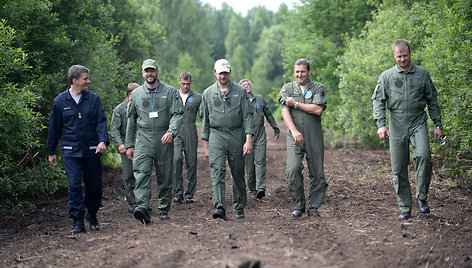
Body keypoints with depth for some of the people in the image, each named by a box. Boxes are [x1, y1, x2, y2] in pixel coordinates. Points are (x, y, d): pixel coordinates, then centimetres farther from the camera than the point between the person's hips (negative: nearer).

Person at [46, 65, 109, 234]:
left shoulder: (94, 99, 5)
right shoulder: (60, 101, 3)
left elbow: (101, 121, -1)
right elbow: (54, 127, 10)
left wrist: (103, 140, -19)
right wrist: (51, 152, 13)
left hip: (92, 150, 1)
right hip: (70, 151, -1)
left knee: (94, 186, 5)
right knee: (74, 185, -11)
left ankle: (92, 216, 28)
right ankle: (78, 221, -8)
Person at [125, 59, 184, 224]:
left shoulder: (170, 92, 5)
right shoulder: (136, 94, 12)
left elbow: (178, 114, -3)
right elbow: (131, 119, 17)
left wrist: (171, 132, -21)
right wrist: (129, 145, 14)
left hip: (164, 139, 0)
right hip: (143, 138, 1)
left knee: (165, 176, 4)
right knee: (142, 173, -18)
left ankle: (164, 210, 16)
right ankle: (143, 207, -30)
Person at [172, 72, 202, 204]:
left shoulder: (197, 97, 8)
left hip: (191, 133, 0)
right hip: (176, 132, 0)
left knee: (191, 162, 0)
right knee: (177, 159, -19)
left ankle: (190, 193, 9)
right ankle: (178, 191, -12)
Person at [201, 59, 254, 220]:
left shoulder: (240, 92, 3)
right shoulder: (208, 93, 9)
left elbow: (247, 116, 0)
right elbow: (205, 120, 15)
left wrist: (248, 140, -10)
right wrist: (205, 145, 12)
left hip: (236, 135, 0)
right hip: (216, 135, 0)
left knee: (238, 173, 5)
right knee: (217, 171, -16)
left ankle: (239, 208, 19)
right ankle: (219, 208, -23)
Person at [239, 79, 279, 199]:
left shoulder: (260, 99, 13)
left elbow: (269, 114, 21)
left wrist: (275, 128, 22)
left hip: (260, 135, 1)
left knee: (260, 161, -12)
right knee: (249, 164, 0)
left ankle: (261, 188, -22)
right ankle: (252, 190, 9)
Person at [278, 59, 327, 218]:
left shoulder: (318, 88, 7)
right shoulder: (287, 88, 10)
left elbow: (318, 110, -10)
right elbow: (285, 111, -4)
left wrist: (296, 104, -6)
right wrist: (294, 131, -19)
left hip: (314, 137, 0)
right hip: (294, 137, 0)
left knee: (316, 172, 1)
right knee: (293, 170, -15)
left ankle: (313, 207, 12)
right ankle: (299, 206, -1)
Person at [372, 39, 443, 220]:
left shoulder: (422, 74, 8)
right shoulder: (386, 76, 7)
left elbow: (432, 101, 13)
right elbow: (378, 101, 4)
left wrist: (438, 124, 9)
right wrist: (381, 124, -9)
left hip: (418, 122, -1)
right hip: (397, 125, 1)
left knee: (423, 156, -24)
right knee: (398, 169, 0)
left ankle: (421, 197, -8)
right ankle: (405, 208, 8)